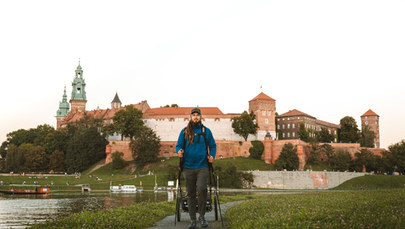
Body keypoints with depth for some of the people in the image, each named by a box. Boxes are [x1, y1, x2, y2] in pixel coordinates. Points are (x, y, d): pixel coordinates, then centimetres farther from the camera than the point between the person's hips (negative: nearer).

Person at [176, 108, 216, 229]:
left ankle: (202, 216, -2)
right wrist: (179, 151, -12)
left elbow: (212, 145, 14)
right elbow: (179, 145, 11)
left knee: (201, 189, -20)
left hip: (202, 166, -1)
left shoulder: (206, 131, 8)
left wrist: (212, 156, -6)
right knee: (191, 194, 5)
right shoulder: (184, 131, 9)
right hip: (188, 167, 2)